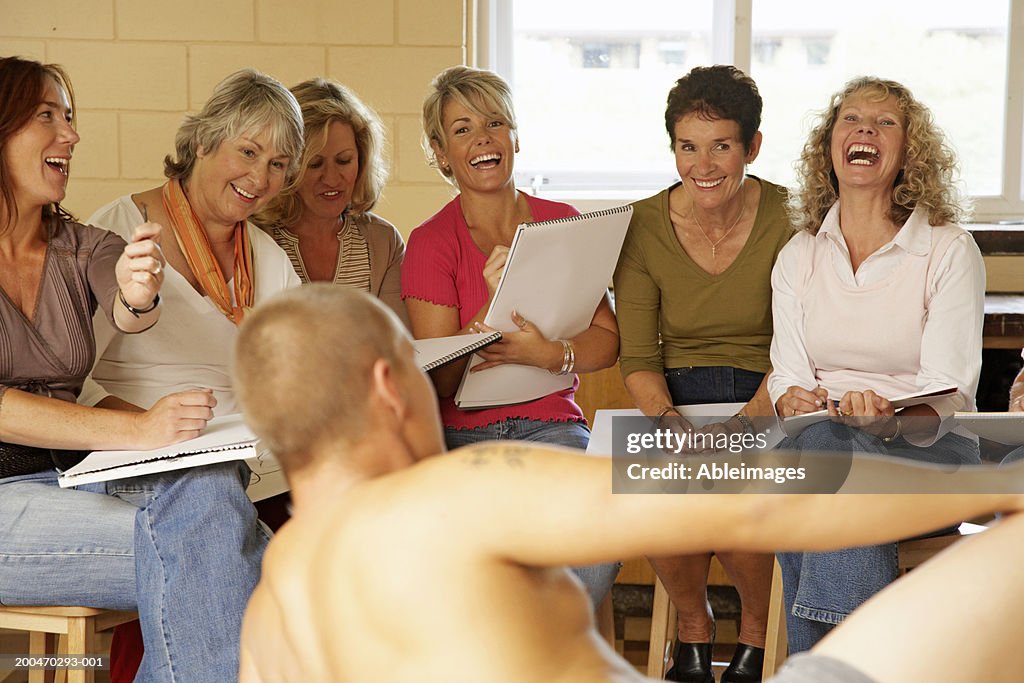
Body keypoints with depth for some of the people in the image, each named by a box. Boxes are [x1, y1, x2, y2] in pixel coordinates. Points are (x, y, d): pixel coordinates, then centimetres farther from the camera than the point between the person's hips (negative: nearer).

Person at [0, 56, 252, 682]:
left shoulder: (81, 248, 11)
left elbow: (129, 319, -12)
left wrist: (139, 297, -37)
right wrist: (134, 430, -25)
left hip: (71, 473, 5)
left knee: (206, 488, -27)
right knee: (188, 556, -27)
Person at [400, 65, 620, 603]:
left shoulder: (563, 223, 9)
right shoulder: (431, 243, 0)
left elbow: (607, 341, 4)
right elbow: (435, 382, -5)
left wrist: (550, 353, -17)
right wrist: (493, 306, -19)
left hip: (552, 422, 2)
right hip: (462, 432, -2)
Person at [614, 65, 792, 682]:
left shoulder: (788, 219, -8)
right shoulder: (645, 227, -2)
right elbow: (638, 360, -2)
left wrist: (743, 425, -28)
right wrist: (669, 419, -23)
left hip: (766, 402, -2)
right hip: (677, 396, 2)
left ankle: (757, 633, 1)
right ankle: (694, 630, 2)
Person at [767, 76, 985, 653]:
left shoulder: (949, 250, 0)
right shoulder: (798, 256, 12)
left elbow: (948, 393, -9)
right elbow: (788, 374, 4)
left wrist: (890, 419, -31)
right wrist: (794, 400, -21)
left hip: (928, 446, -2)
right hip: (816, 439, 2)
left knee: (841, 453, -36)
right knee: (820, 442, -34)